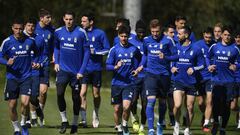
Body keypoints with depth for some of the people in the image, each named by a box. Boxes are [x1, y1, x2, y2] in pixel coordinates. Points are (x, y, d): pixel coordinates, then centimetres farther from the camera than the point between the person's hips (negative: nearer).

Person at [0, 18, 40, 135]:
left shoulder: (30, 41, -1)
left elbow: (37, 53, 18)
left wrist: (35, 62, 1)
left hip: (26, 77, 0)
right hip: (12, 77, 0)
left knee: (25, 102, -16)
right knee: (12, 105, 3)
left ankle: (23, 124, 10)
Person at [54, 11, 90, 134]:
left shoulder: (81, 33, -9)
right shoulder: (58, 32, 1)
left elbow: (86, 51, -6)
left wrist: (82, 70, -9)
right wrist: (56, 62, 3)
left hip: (76, 71, -2)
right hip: (63, 69, 2)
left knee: (76, 97, 7)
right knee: (59, 93, -15)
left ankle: (75, 124, 24)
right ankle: (64, 120, 1)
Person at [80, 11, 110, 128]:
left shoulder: (100, 33, -3)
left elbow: (107, 50, 0)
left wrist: (95, 52, -12)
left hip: (96, 68, -1)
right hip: (84, 68, 1)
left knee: (96, 94, 9)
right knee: (82, 93, -12)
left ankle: (95, 116, 32)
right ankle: (83, 119, -12)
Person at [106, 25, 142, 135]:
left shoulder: (134, 49, 3)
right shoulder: (114, 49, 0)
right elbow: (108, 66, -2)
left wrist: (138, 69, 0)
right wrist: (115, 67, -21)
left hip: (129, 83, -1)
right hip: (116, 83, 1)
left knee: (126, 106, -16)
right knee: (117, 108, 5)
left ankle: (125, 125, 9)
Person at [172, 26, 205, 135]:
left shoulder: (195, 50, 0)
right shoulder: (176, 48, 4)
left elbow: (201, 65, 7)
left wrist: (193, 69, -11)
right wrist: (171, 68, -4)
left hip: (191, 82, 0)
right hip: (179, 80, 0)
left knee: (190, 108, 5)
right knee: (177, 105, -17)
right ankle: (176, 124, 8)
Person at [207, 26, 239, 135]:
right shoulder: (214, 47, 6)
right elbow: (208, 57, 19)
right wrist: (209, 66, 1)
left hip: (229, 81, 0)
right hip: (216, 80, 0)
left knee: (226, 105, 1)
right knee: (216, 103, -5)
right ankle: (216, 122, 23)